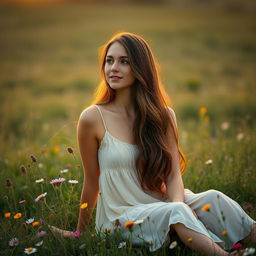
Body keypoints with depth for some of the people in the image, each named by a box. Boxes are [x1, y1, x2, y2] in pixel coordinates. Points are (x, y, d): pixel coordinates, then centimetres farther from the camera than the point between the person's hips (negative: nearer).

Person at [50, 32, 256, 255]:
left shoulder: (164, 116, 3)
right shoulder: (93, 118, -7)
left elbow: (173, 175, -3)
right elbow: (92, 182, 2)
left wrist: (177, 204, -24)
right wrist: (80, 233, 11)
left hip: (161, 203, 3)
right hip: (120, 217, -3)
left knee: (212, 198, -25)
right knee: (175, 212, -33)